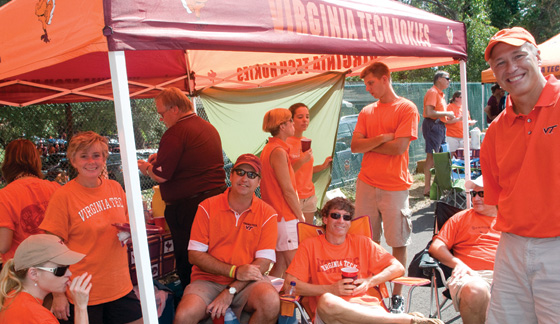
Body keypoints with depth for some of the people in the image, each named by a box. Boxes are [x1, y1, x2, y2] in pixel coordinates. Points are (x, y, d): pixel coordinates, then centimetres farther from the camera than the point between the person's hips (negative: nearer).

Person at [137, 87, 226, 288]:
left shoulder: (176, 132, -15)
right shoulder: (209, 127, 14)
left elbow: (160, 175, -15)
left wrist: (145, 167, 5)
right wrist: (161, 157, 19)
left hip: (188, 206, -9)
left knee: (187, 265, 2)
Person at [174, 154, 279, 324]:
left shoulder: (267, 214, 0)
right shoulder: (207, 207, 0)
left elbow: (263, 262, -6)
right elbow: (195, 254, -4)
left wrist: (231, 291, -16)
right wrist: (235, 271, -14)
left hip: (247, 283, 1)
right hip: (208, 280, -1)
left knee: (271, 302, -30)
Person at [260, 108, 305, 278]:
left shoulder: (268, 149, 15)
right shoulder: (278, 152, -15)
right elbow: (288, 190, -16)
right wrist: (301, 216, -8)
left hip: (276, 217, 10)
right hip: (286, 218, -10)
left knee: (280, 264, 13)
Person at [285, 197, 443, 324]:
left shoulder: (362, 243, 21)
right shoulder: (310, 246, 12)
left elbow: (398, 268, 17)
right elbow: (290, 284, 1)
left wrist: (369, 282, 1)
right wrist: (330, 289, -6)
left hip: (366, 306, 0)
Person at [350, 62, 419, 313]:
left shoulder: (407, 108, -2)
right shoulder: (367, 112, 13)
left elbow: (398, 147, -12)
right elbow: (355, 146, 3)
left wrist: (368, 145, -1)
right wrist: (382, 138, -10)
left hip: (395, 187, -4)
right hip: (366, 184, 5)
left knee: (398, 242, 3)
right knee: (370, 241, 8)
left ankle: (397, 296, 14)